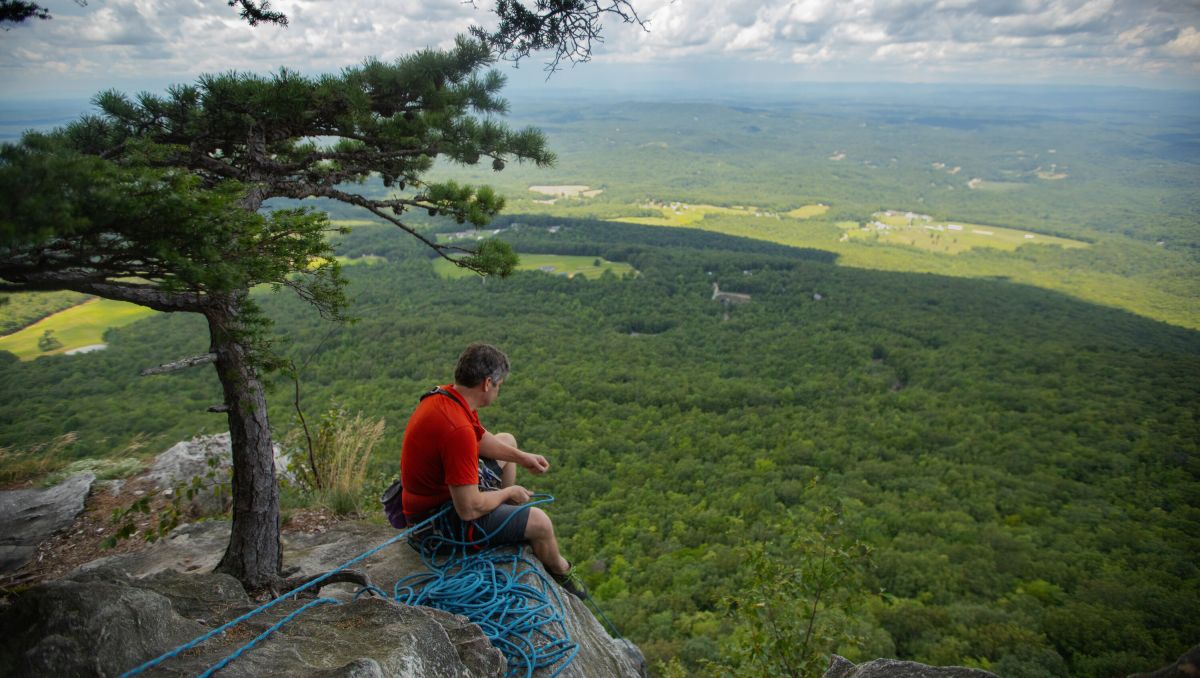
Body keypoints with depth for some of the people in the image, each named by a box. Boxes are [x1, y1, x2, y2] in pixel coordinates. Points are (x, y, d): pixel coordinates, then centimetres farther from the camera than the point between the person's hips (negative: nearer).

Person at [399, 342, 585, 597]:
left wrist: (522, 457, 12)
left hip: (443, 486, 10)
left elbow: (481, 438, 14)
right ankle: (560, 571, 23)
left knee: (507, 440, 24)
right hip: (440, 517, -10)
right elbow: (469, 509, -33)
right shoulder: (457, 428, -37)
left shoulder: (446, 394, -7)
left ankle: (514, 524, 37)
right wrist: (508, 492, -14)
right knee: (539, 521, -13)